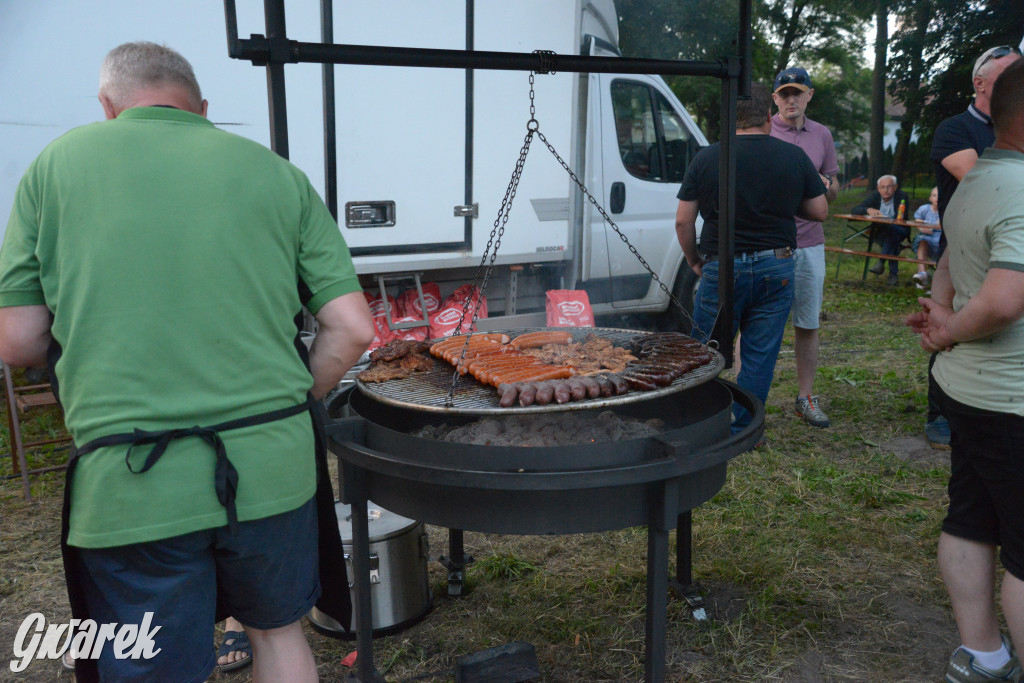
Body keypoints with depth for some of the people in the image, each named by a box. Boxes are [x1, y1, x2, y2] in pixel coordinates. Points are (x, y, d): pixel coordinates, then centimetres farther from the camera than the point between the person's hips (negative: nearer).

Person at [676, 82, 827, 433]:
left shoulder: (706, 158, -4)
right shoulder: (795, 157, 1)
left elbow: (683, 222, -3)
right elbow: (820, 211, 8)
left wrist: (694, 261, 11)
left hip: (721, 268, -1)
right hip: (776, 269, 2)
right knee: (759, 357, 9)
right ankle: (740, 432, 15)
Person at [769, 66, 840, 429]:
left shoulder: (822, 134, 12)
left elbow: (833, 192, 17)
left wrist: (826, 184, -7)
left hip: (810, 242, 4)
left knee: (808, 324, 9)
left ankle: (806, 397, 20)